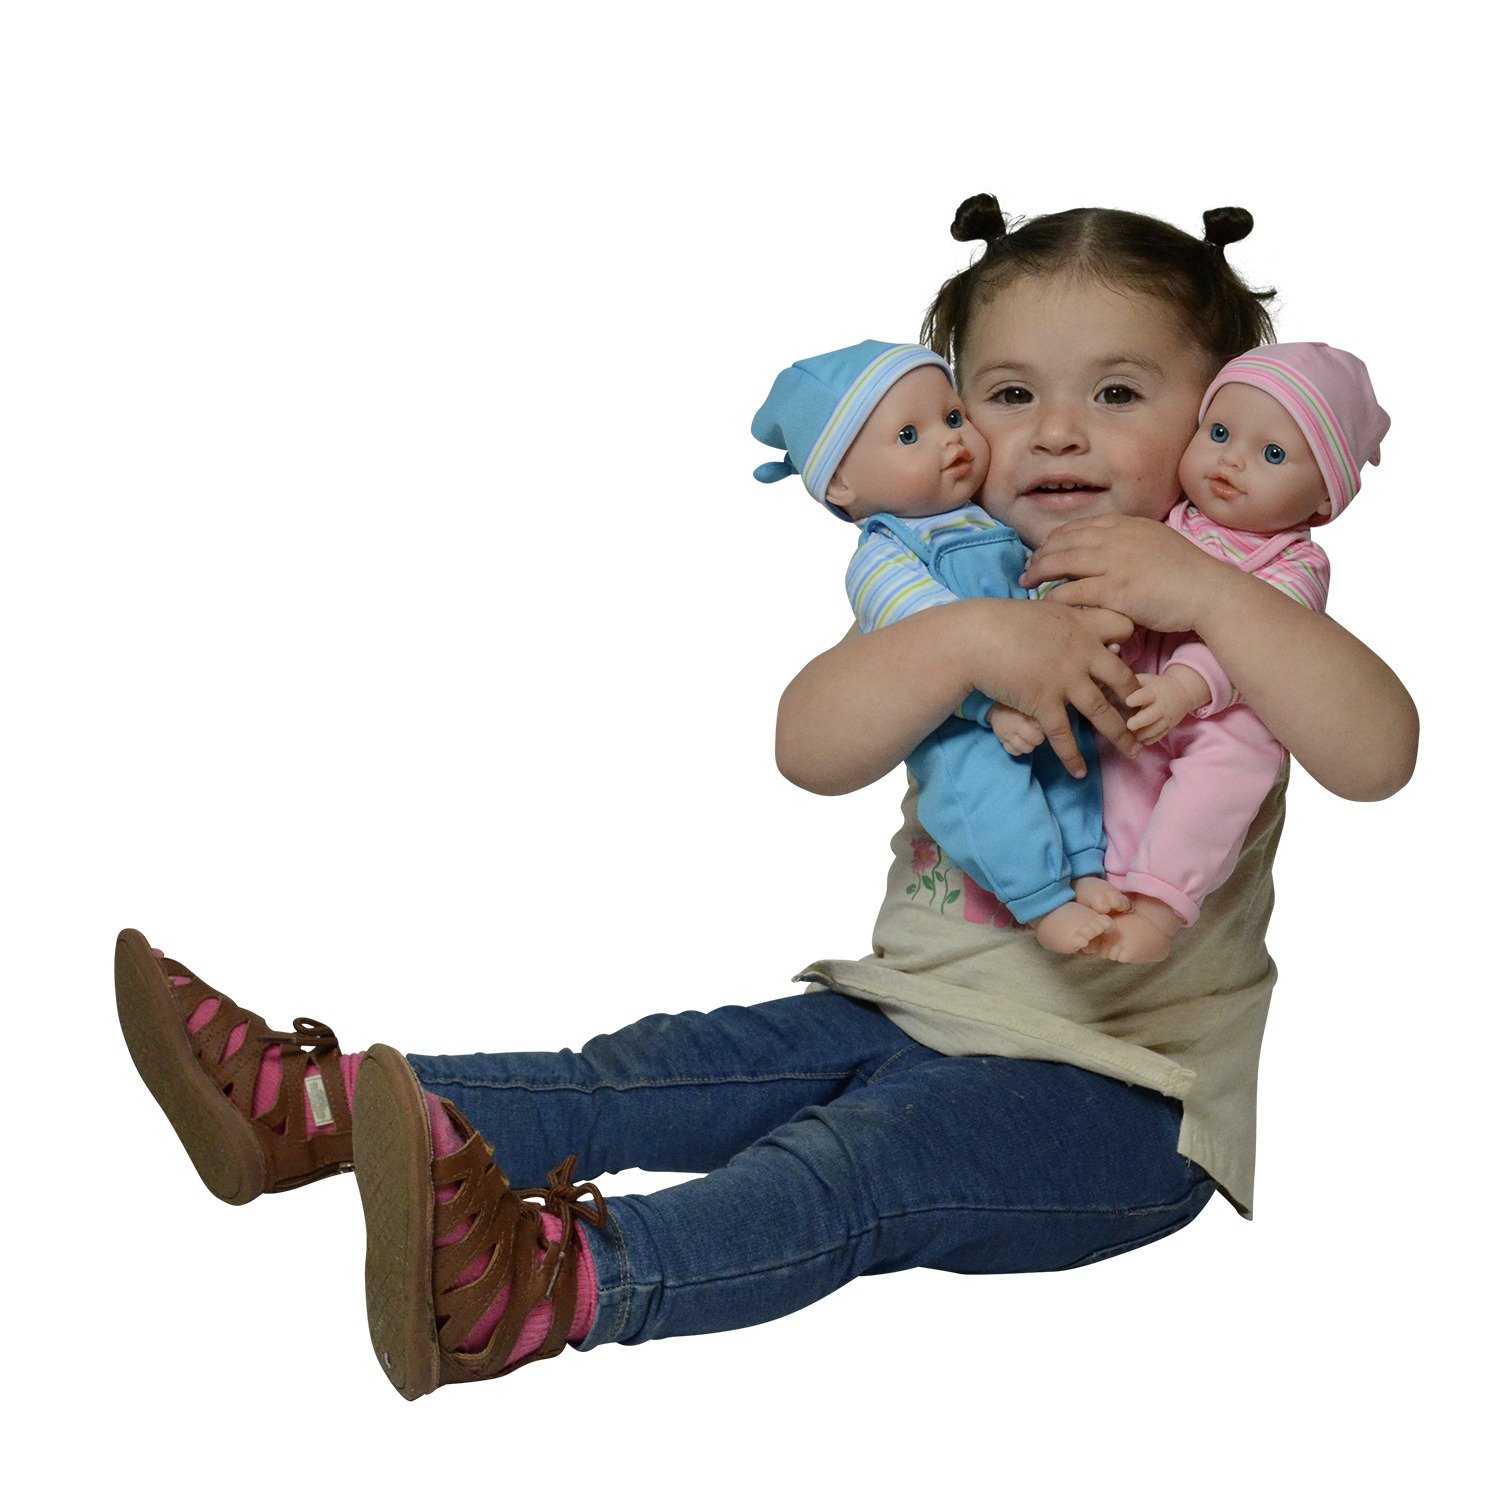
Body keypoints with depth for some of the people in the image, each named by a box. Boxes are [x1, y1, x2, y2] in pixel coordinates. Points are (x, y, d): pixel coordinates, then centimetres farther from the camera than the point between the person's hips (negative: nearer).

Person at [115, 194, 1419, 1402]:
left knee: (856, 1161, -32)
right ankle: (312, 1103, -19)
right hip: (910, 1004, 6)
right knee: (648, 1075, -10)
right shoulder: (947, 588, 11)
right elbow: (811, 746, -8)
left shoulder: (1235, 614, -1)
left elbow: (1378, 754, -22)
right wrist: (970, 638, -25)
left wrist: (1210, 593, -29)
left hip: (1123, 1092, -6)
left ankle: (548, 1283, -57)